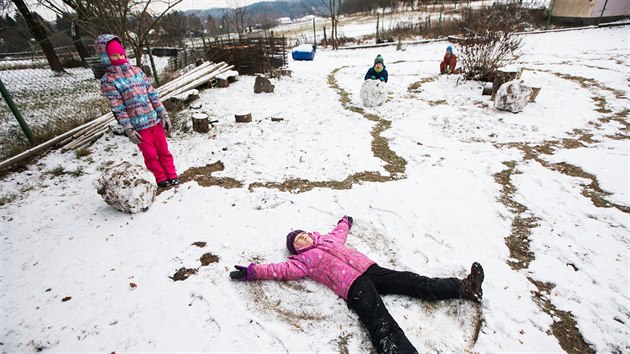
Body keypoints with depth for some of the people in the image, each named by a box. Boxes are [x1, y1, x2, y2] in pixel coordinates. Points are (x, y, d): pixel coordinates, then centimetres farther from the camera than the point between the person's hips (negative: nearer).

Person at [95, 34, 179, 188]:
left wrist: (163, 114, 1)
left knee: (163, 150, 12)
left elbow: (153, 95, 6)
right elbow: (118, 109, -8)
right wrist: (129, 130, -12)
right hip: (138, 126, -3)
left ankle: (172, 175, 25)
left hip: (155, 120, 4)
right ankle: (161, 178, 24)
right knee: (150, 154, 8)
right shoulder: (108, 80, -5)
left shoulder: (137, 71, 7)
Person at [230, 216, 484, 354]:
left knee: (412, 281, 0)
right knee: (382, 326, -25)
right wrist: (252, 271, -4)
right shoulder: (303, 260, 8)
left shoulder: (328, 238, 26)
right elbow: (281, 269, 1)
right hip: (354, 286, -6)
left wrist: (346, 220, 60)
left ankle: (465, 288, 3)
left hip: (370, 269, 6)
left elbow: (341, 230, 44)